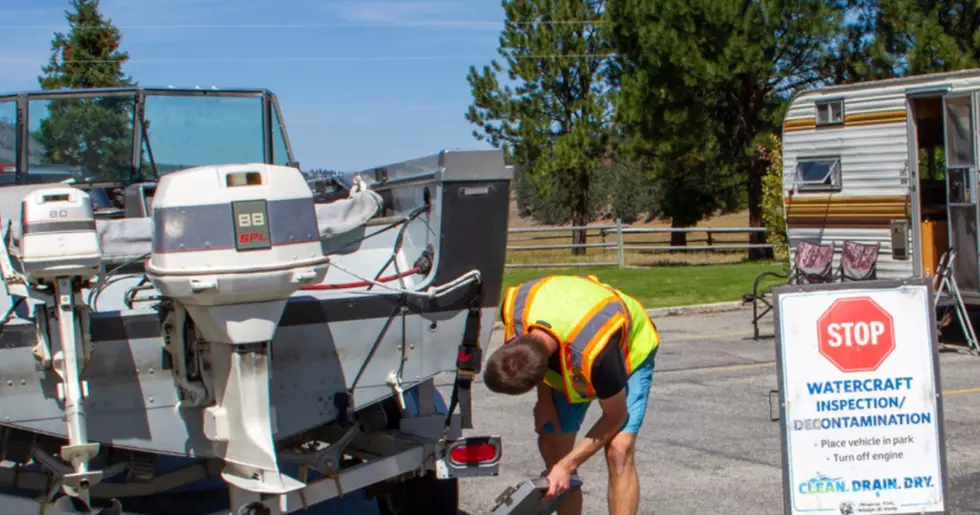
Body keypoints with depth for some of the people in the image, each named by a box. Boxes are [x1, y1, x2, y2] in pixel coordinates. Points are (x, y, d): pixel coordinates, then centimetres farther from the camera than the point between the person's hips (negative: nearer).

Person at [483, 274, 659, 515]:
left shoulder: (594, 352, -45)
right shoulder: (513, 309, -31)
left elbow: (615, 417, -25)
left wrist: (566, 466, -21)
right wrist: (544, 399, -7)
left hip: (630, 352, -6)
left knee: (619, 449, -21)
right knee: (552, 444, -3)